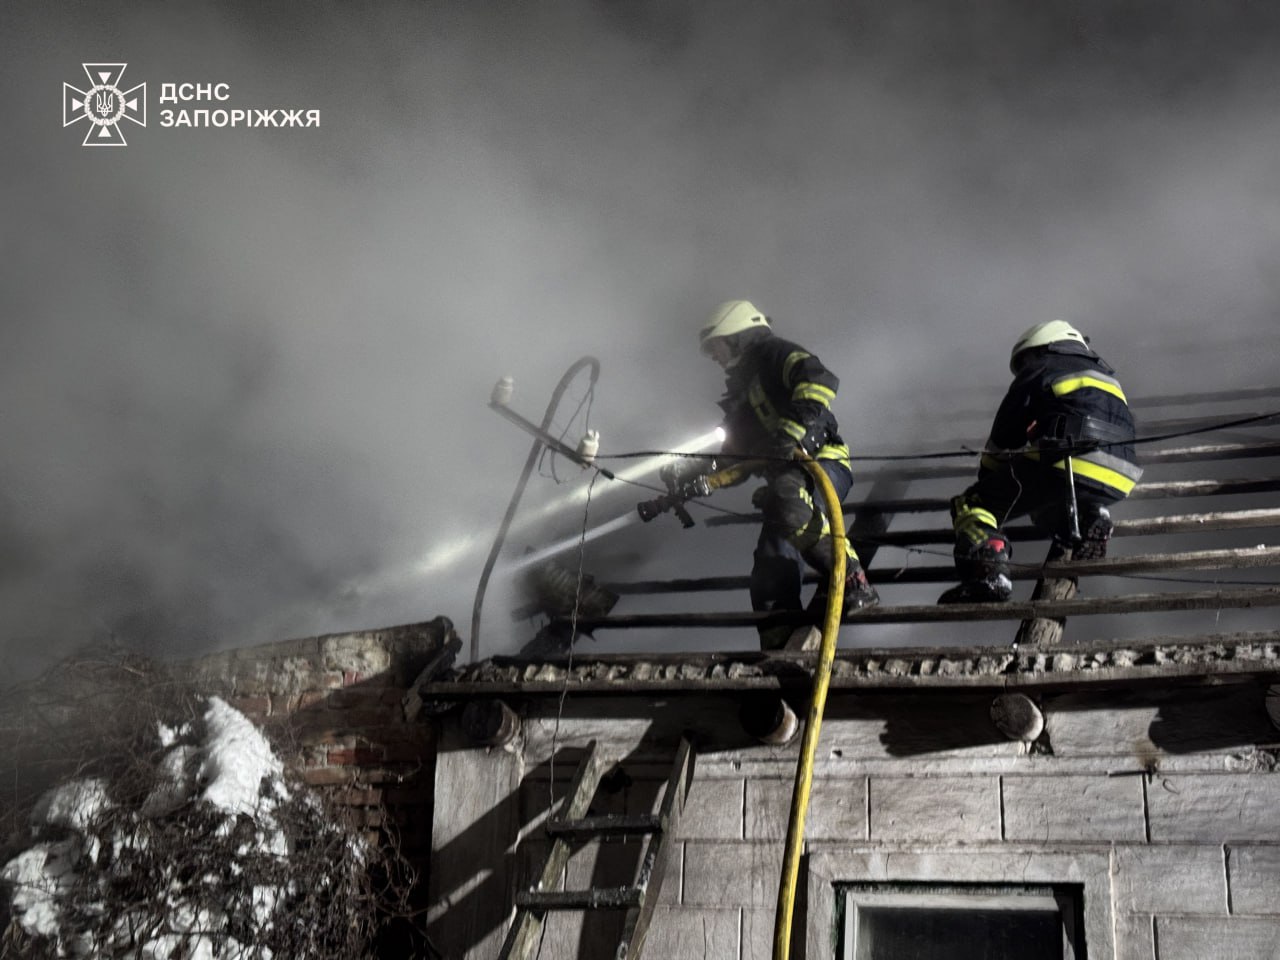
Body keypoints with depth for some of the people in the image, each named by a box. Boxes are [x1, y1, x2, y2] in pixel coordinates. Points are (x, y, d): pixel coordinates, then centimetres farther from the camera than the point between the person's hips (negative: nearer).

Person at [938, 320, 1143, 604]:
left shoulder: (1038, 373, 12)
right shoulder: (1106, 376, 32)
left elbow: (1002, 438, 12)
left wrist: (986, 483, 27)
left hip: (1062, 468, -7)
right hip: (1110, 485, 7)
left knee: (971, 505, 0)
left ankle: (987, 573, -28)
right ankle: (1086, 522, 4)